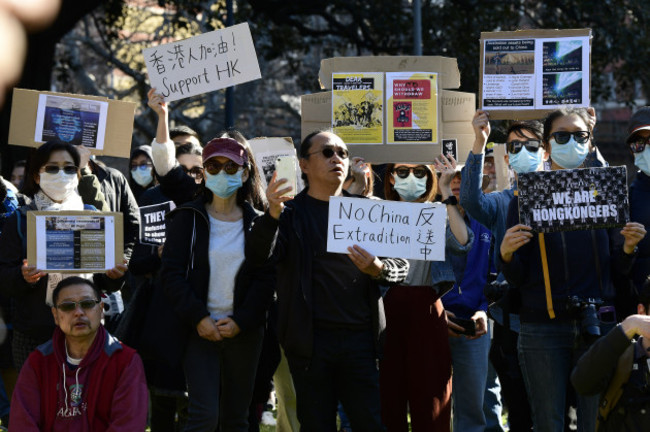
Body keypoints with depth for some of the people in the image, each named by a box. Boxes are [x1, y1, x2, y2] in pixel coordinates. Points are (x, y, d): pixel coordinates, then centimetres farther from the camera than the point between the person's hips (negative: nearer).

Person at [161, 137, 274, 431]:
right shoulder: (187, 219, 4)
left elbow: (266, 279, 3)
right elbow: (172, 273, -2)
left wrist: (241, 322, -9)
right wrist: (198, 318, -13)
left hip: (244, 331, 2)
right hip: (200, 330, -2)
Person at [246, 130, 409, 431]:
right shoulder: (292, 212, 7)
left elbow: (402, 266, 11)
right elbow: (258, 256, -9)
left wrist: (377, 269, -12)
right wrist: (273, 214, -27)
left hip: (360, 338, 1)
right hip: (311, 340, -1)